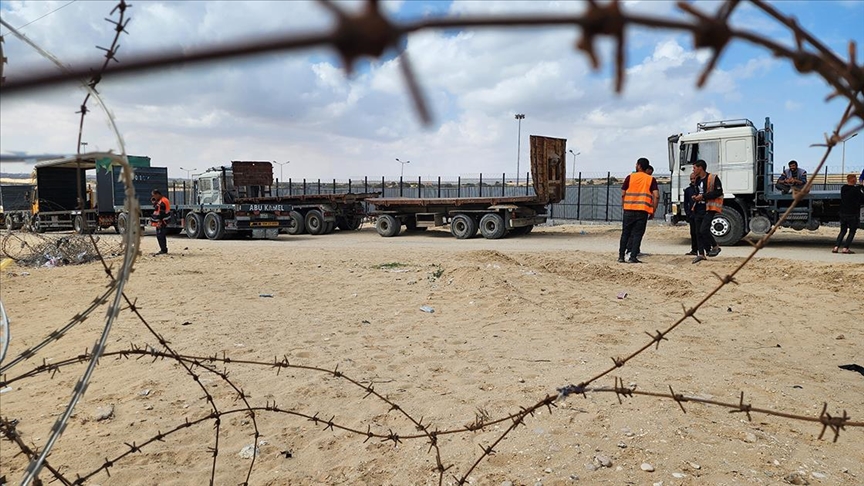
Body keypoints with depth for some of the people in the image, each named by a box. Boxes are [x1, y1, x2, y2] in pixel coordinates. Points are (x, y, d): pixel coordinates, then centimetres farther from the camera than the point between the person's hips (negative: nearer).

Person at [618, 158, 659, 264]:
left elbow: (623, 194, 4)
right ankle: (633, 257, -3)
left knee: (625, 234, 9)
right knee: (637, 234, 3)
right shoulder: (651, 179, 5)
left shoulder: (630, 177, 5)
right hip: (643, 211, 0)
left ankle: (621, 257, 9)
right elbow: (656, 196, -3)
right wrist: (653, 211, 4)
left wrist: (623, 206, 15)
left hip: (629, 210, 1)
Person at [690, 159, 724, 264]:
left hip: (709, 208, -8)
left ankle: (715, 247, 6)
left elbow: (719, 192, -15)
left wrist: (703, 196, -18)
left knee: (704, 230, -17)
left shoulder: (713, 178, -9)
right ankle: (701, 254, 11)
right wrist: (696, 197, 7)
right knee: (698, 232, 5)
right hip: (699, 208, 8)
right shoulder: (697, 180, 16)